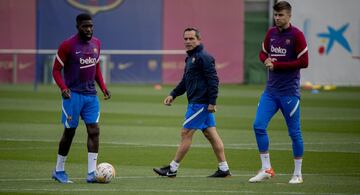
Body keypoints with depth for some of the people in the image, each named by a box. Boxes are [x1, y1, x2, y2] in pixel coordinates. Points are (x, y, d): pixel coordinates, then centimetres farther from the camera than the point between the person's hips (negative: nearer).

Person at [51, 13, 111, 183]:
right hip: (73, 94, -5)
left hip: (91, 94, 5)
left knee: (94, 131, -6)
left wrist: (103, 87, 10)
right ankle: (59, 171, 16)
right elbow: (56, 69, -5)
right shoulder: (67, 45, -9)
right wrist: (63, 88, -21)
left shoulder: (96, 43, 9)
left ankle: (91, 173, -6)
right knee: (69, 131, 1)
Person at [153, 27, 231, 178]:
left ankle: (173, 169, 0)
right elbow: (185, 82, 25)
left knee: (186, 133, -5)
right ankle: (224, 169, 11)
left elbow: (213, 80, -19)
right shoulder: (190, 58, 17)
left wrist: (212, 102, -22)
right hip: (196, 102, 10)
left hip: (200, 103, -10)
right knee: (211, 134, 9)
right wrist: (173, 95, 14)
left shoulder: (204, 58, -13)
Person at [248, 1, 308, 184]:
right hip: (270, 90, 6)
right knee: (258, 126, -5)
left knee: (294, 132, 2)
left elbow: (303, 62, -13)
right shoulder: (271, 33, 8)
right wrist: (266, 60, -4)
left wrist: (277, 65, -14)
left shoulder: (296, 35, -9)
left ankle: (297, 174, 12)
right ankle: (266, 169, 5)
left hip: (289, 92, -6)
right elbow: (263, 53, 21)